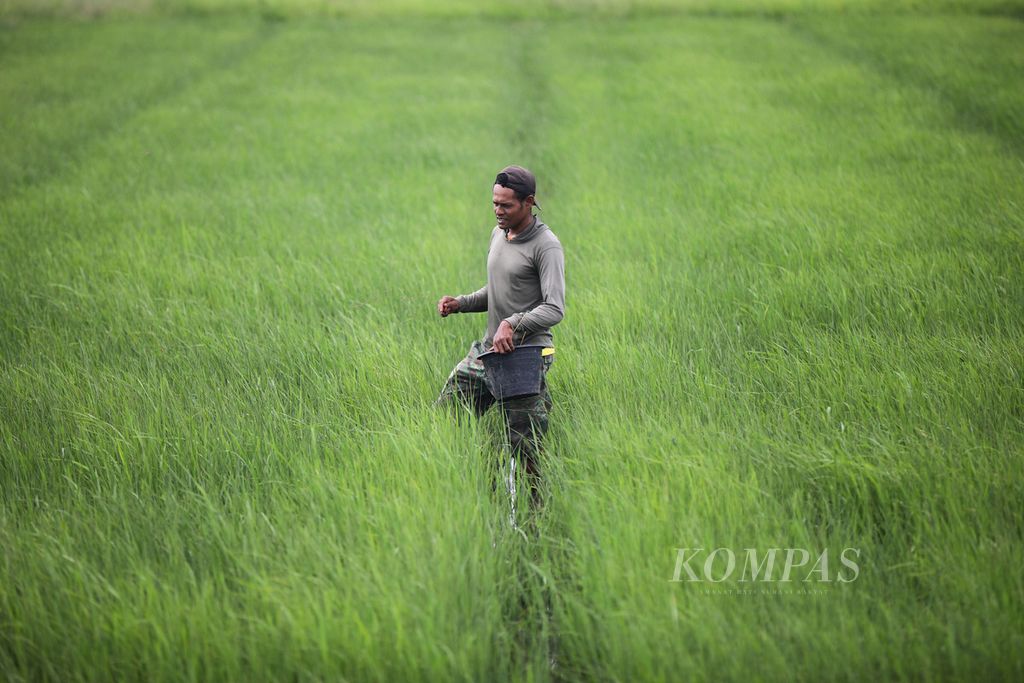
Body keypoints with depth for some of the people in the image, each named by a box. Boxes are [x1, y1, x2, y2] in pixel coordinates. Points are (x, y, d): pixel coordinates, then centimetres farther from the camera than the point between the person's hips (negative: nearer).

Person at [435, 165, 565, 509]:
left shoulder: (546, 246, -13)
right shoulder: (498, 234, 13)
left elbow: (555, 309, -21)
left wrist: (514, 323, -34)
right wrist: (460, 303, 7)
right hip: (487, 350, 8)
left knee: (525, 450, -7)